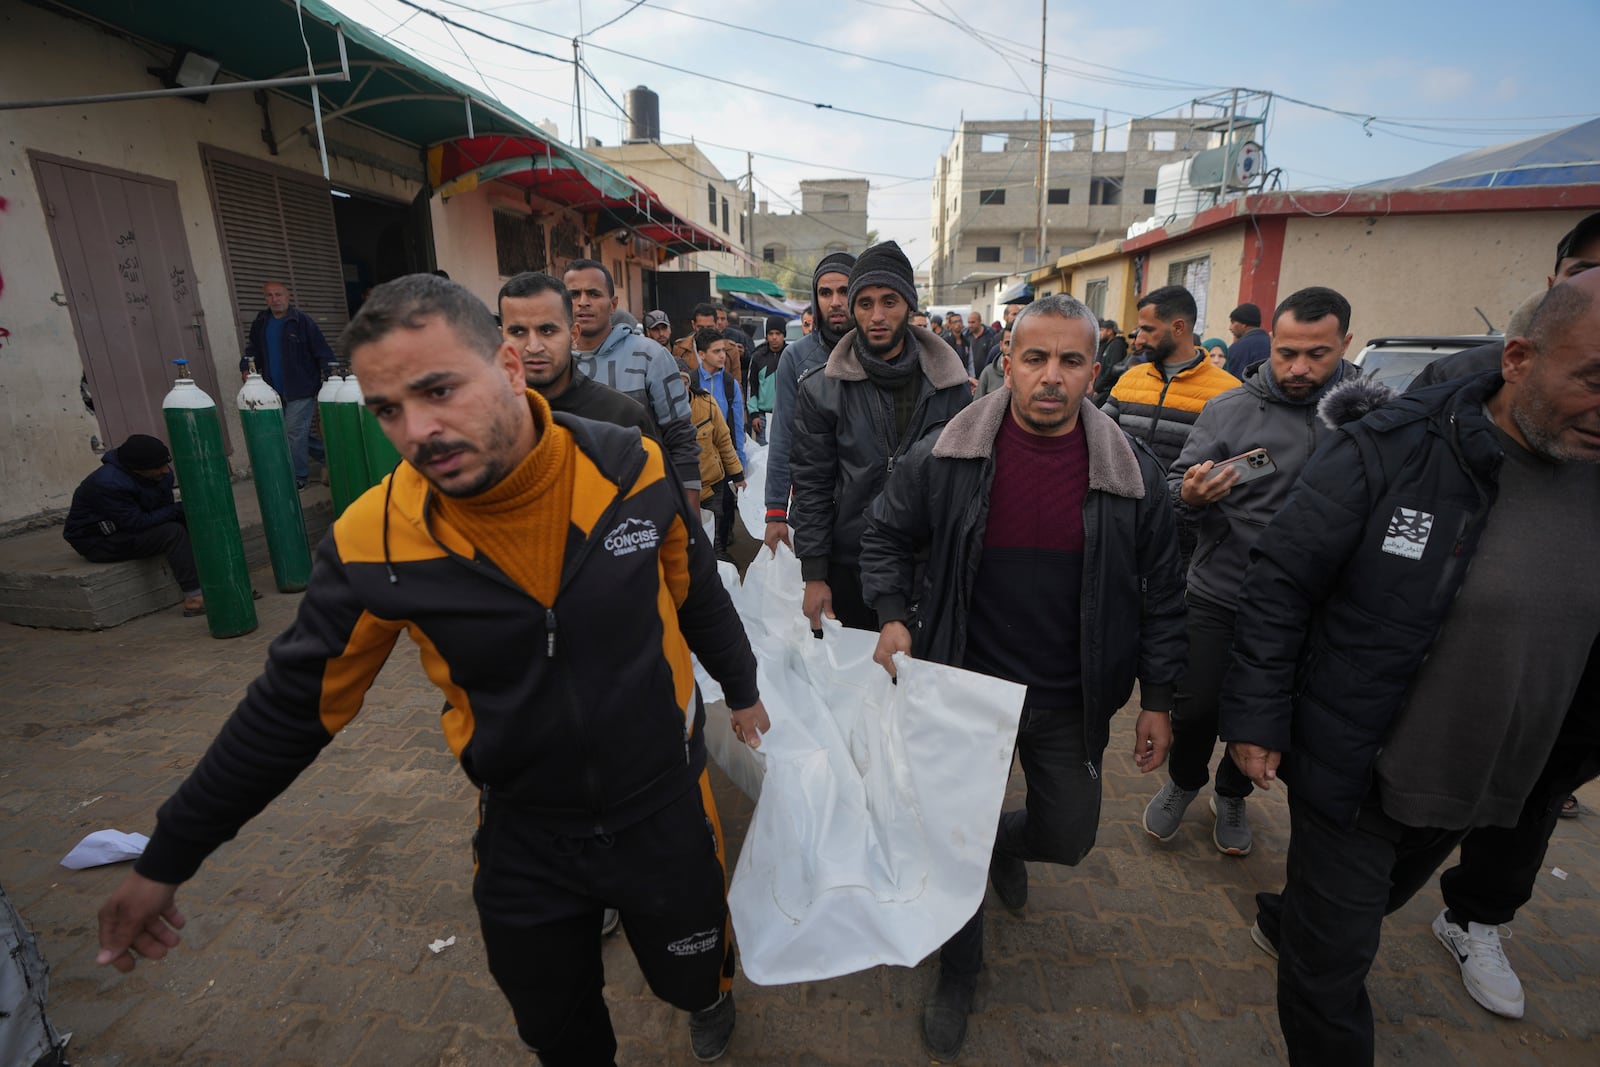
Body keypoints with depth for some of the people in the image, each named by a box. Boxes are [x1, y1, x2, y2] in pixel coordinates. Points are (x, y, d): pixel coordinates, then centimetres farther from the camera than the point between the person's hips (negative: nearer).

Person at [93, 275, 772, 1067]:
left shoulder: (632, 469, -19)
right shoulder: (375, 543, -20)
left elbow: (697, 595, -3)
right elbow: (293, 704, -5)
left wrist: (741, 690, 11)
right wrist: (166, 860, 5)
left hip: (665, 811, 0)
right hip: (522, 837, 1)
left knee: (692, 976, 24)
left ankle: (710, 996, 61)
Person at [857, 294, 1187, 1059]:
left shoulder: (1133, 475, -8)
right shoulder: (944, 457, -12)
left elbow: (1160, 595, 1)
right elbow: (885, 533, 3)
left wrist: (1157, 698, 3)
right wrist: (893, 615, -9)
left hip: (1070, 702, 2)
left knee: (1069, 838, 17)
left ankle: (1005, 842, 56)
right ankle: (959, 972, 42)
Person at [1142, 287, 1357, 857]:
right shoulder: (1227, 410, -7)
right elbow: (1177, 485, -6)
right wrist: (1189, 496, -29)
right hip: (1218, 599, -1)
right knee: (1197, 707, 5)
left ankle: (1232, 796, 44)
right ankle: (1182, 783, 36)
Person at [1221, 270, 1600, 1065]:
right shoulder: (1389, 452, -21)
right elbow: (1280, 584, -18)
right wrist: (1255, 716, -17)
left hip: (1477, 788, 6)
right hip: (1349, 770, -6)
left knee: (1371, 903, 31)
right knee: (1332, 967, 11)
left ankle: (1282, 920, 59)